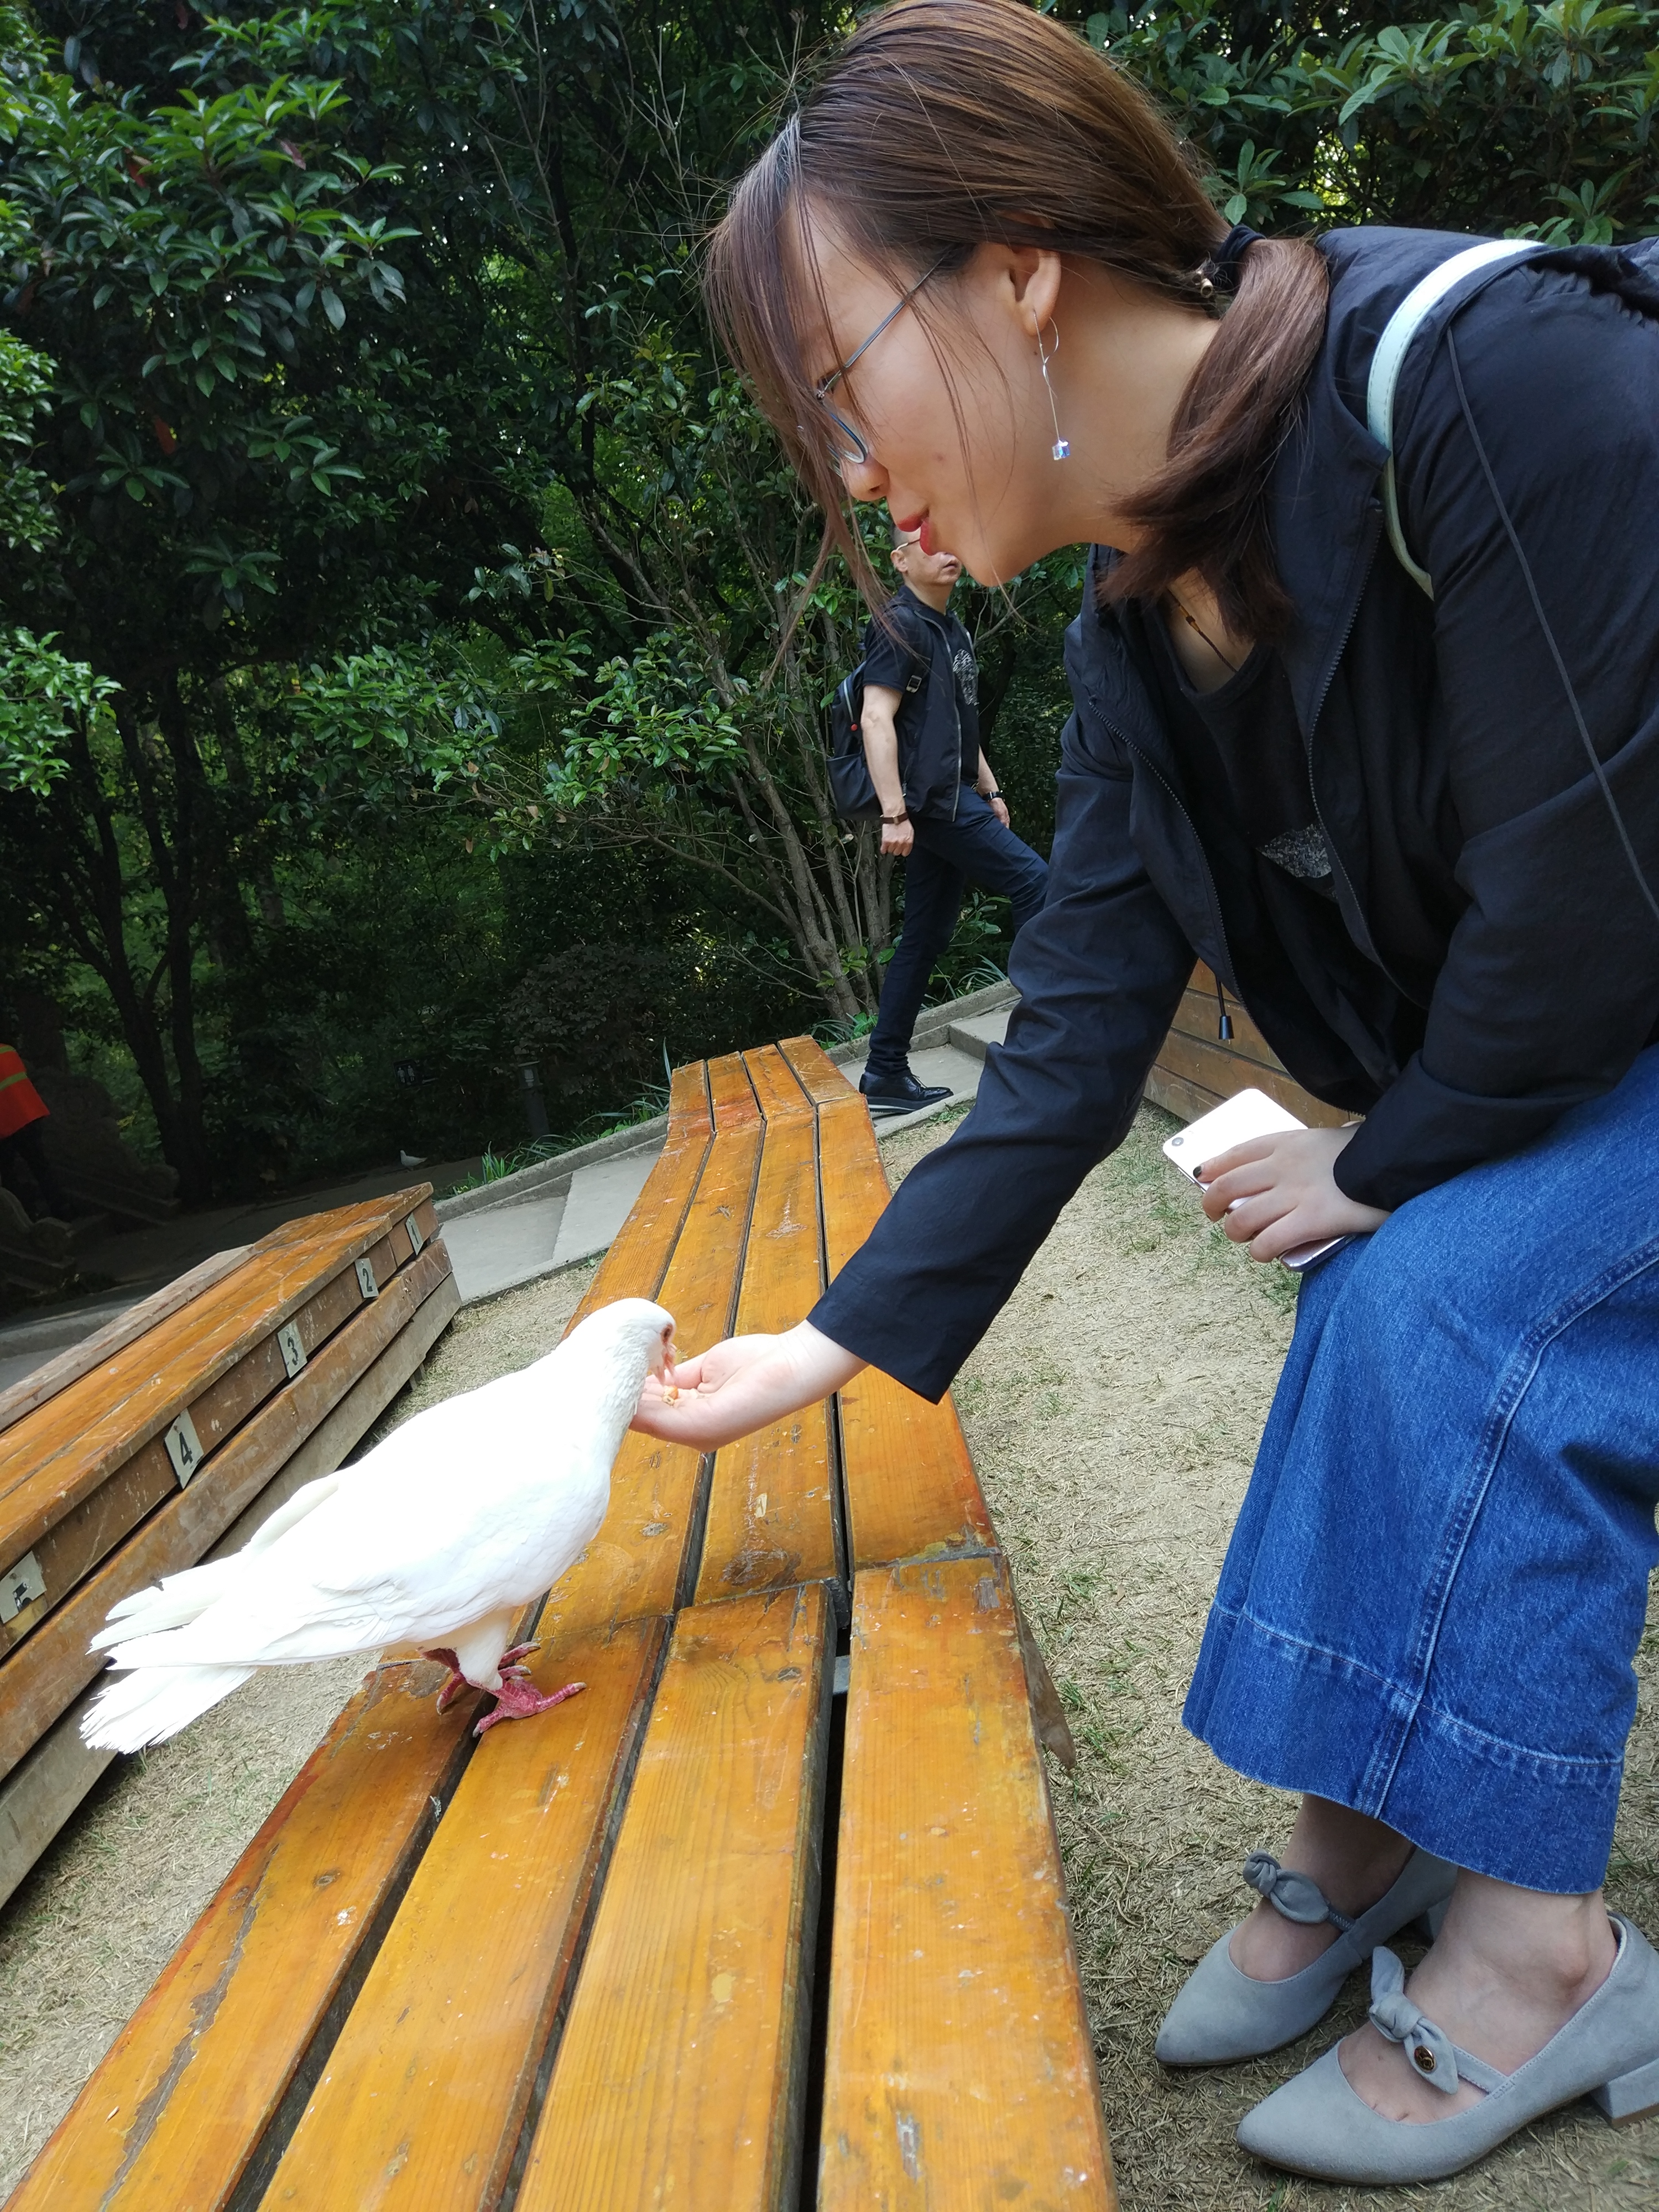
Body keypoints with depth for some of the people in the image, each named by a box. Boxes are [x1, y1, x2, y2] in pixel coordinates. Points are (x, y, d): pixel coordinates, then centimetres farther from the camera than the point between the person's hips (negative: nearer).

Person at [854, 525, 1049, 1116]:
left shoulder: (953, 632, 21)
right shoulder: (899, 625, -7)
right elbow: (876, 719, -16)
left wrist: (990, 791, 24)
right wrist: (894, 813, -23)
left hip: (953, 800, 9)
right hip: (929, 801, -9)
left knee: (926, 936, 7)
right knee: (1032, 880, -13)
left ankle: (885, 1075, 11)